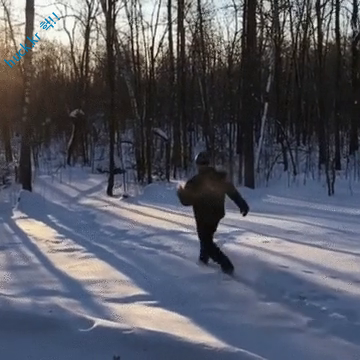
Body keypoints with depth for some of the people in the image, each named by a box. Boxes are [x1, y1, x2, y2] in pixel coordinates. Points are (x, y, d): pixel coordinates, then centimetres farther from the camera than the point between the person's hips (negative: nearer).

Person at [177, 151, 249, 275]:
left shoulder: (195, 182, -20)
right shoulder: (220, 177, -6)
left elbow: (186, 201, -13)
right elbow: (233, 191, -2)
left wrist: (180, 193, 7)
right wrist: (242, 204, 5)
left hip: (203, 217, -6)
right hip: (217, 214, 6)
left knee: (207, 242, 4)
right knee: (207, 237, 29)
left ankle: (226, 265, -8)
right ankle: (204, 258, 44)